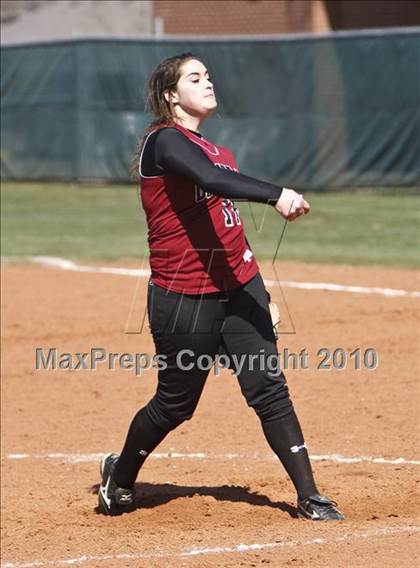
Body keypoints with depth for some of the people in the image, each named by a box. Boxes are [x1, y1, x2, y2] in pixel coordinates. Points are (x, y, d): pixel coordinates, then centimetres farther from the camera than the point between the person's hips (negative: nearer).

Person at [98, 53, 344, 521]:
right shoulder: (165, 141, -12)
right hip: (183, 298, -7)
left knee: (269, 389, -2)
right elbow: (212, 179, -32)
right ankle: (119, 476, 31)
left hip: (238, 287, 7)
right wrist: (275, 195, -46)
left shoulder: (215, 151, 15)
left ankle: (309, 497, -3)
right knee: (174, 404, 6)